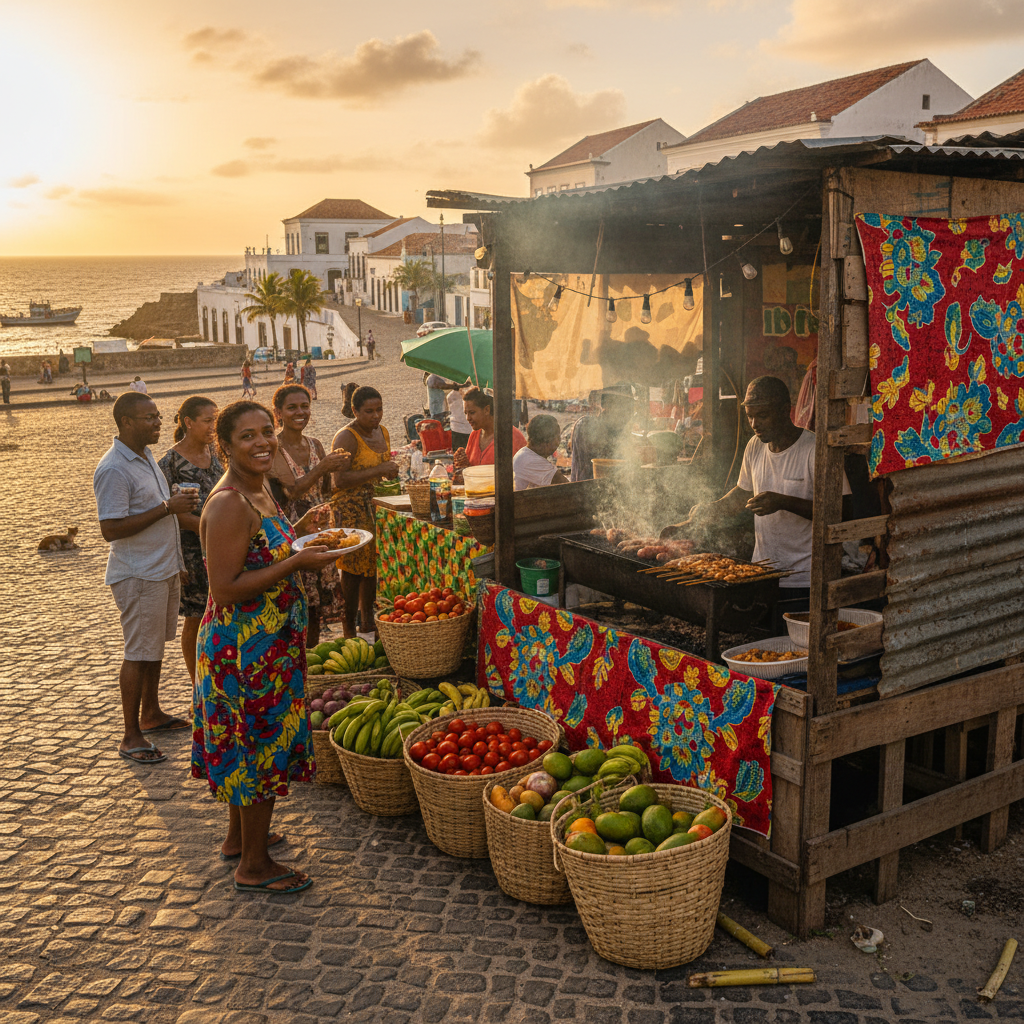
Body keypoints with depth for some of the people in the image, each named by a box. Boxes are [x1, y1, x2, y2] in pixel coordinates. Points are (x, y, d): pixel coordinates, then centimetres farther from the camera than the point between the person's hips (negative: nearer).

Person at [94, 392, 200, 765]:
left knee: (155, 646, 19)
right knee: (139, 654, -2)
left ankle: (151, 714, 34)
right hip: (138, 575, -9)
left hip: (163, 568, 9)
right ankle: (131, 737, 8)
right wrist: (167, 508, -24)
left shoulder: (146, 455, 10)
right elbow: (111, 530, -25)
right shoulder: (114, 469, -20)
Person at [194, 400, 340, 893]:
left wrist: (302, 538, 8)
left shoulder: (259, 491, 8)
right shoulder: (228, 505, -23)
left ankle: (239, 837, 39)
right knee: (261, 747, 2)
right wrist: (298, 562, -24)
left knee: (249, 744, 21)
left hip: (266, 644, 10)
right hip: (245, 647, -10)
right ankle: (254, 866, 18)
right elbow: (226, 590, -26)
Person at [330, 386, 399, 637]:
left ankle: (368, 623, 23)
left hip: (375, 507, 8)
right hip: (351, 511, -8)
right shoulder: (346, 438, -14)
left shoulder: (382, 432, 12)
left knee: (373, 563, 11)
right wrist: (378, 471, -21)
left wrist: (390, 471, 7)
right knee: (354, 568, -4)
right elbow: (340, 480, -22)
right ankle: (349, 629, 5)